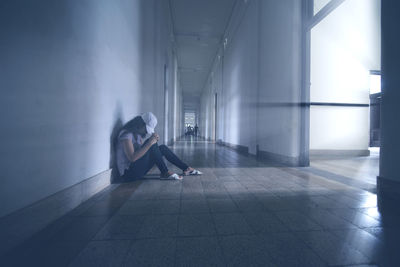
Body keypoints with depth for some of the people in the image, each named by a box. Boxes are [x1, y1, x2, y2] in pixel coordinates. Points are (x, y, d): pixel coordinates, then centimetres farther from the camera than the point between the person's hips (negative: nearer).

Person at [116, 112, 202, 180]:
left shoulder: (138, 134, 11)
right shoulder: (127, 134, -18)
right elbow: (132, 158, -28)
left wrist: (153, 138, -9)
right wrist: (150, 143, -28)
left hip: (137, 168, 9)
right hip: (129, 173, -9)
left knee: (163, 148, -2)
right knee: (152, 145, -25)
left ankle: (186, 169, 2)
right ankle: (165, 173, -16)